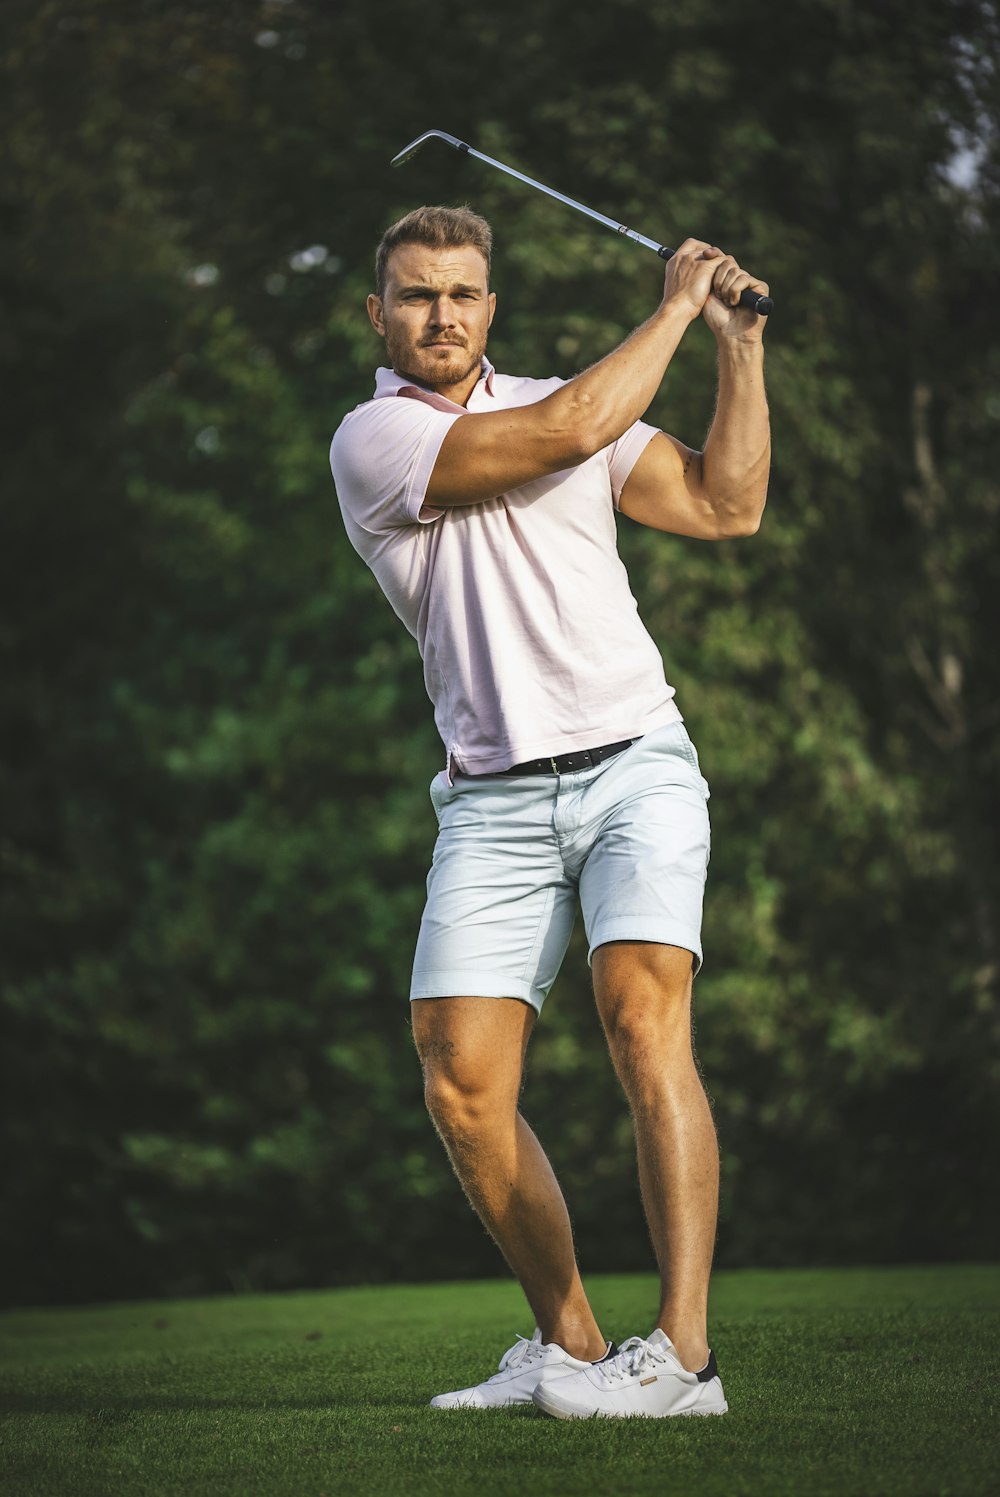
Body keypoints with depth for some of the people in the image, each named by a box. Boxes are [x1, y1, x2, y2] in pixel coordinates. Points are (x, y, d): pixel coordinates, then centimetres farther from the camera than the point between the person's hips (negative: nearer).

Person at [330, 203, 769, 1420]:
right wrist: (674, 305, -4)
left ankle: (682, 1352, -24)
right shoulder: (371, 441, -3)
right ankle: (569, 1341, 11)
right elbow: (569, 432, -14)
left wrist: (739, 343, 5)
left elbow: (727, 505, 12)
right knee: (462, 1087, -9)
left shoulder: (555, 399, 14)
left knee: (642, 1015, -20)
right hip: (494, 804, -1)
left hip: (636, 766, 1)